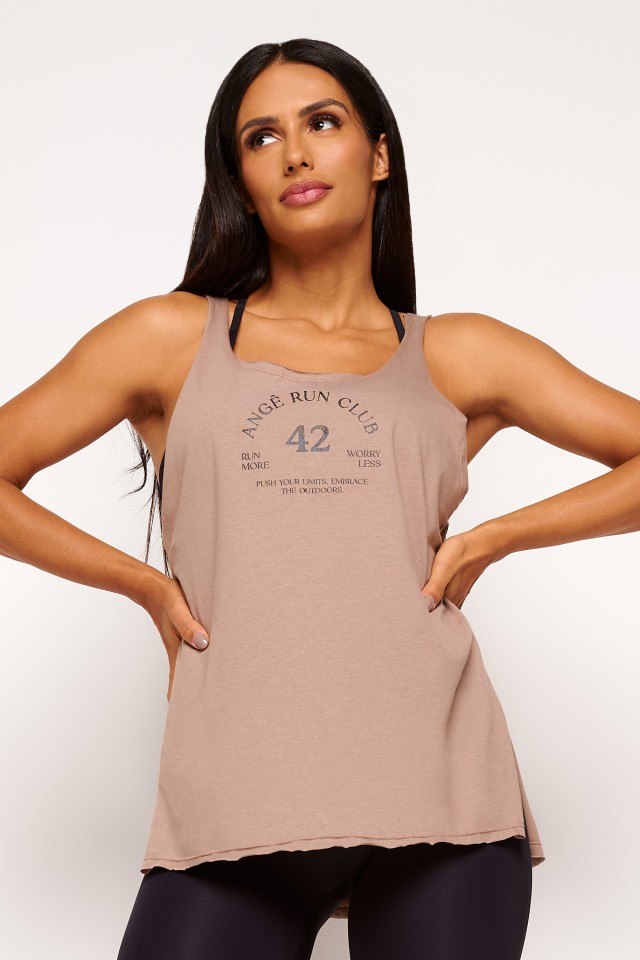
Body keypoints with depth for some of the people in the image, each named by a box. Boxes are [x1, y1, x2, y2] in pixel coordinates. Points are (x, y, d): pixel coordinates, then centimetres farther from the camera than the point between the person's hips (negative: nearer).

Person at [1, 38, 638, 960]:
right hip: (235, 808, 0)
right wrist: (144, 583, 5)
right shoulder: (172, 338, 13)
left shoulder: (461, 357, 14)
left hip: (441, 791, 1)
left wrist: (491, 538, 3)